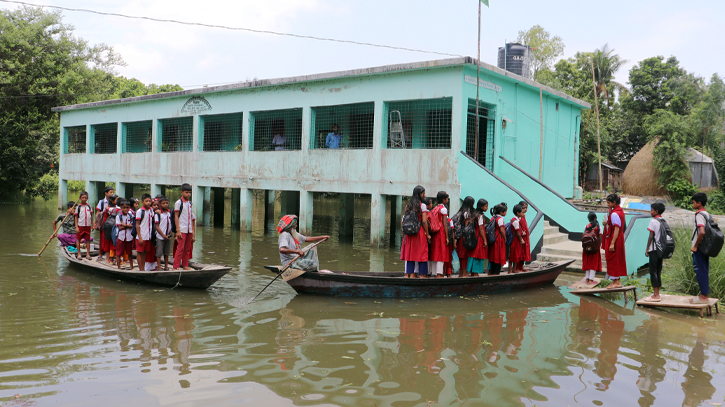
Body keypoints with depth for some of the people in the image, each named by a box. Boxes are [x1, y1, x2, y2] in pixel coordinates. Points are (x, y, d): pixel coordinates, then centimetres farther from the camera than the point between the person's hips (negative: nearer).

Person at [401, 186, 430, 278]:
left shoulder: (408, 205, 10)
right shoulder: (422, 206, -7)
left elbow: (405, 219, 9)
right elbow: (424, 221, -12)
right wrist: (427, 234, -5)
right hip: (420, 232, -5)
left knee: (410, 253, 8)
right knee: (421, 253, 0)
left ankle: (410, 274, 8)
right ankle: (421, 274, 1)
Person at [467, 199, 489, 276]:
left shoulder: (475, 214, 12)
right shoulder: (481, 216, -13)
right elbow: (481, 229, -16)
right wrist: (485, 240, -14)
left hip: (475, 237, 9)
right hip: (480, 237, -8)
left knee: (474, 255, 10)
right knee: (478, 256, -4)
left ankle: (472, 273, 13)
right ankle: (476, 273, -3)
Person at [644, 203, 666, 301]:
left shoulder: (653, 221, -11)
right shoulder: (664, 221, 11)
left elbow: (651, 237, -12)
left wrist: (647, 249, -6)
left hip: (654, 249, -8)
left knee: (653, 271, -4)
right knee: (658, 271, 12)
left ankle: (656, 295, -6)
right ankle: (657, 294, 15)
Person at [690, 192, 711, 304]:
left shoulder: (699, 215, -16)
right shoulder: (707, 214, 13)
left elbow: (702, 232, -28)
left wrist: (695, 246, -19)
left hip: (699, 248, -10)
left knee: (700, 271, -4)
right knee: (704, 271, 13)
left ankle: (704, 297, -1)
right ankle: (705, 295, 20)